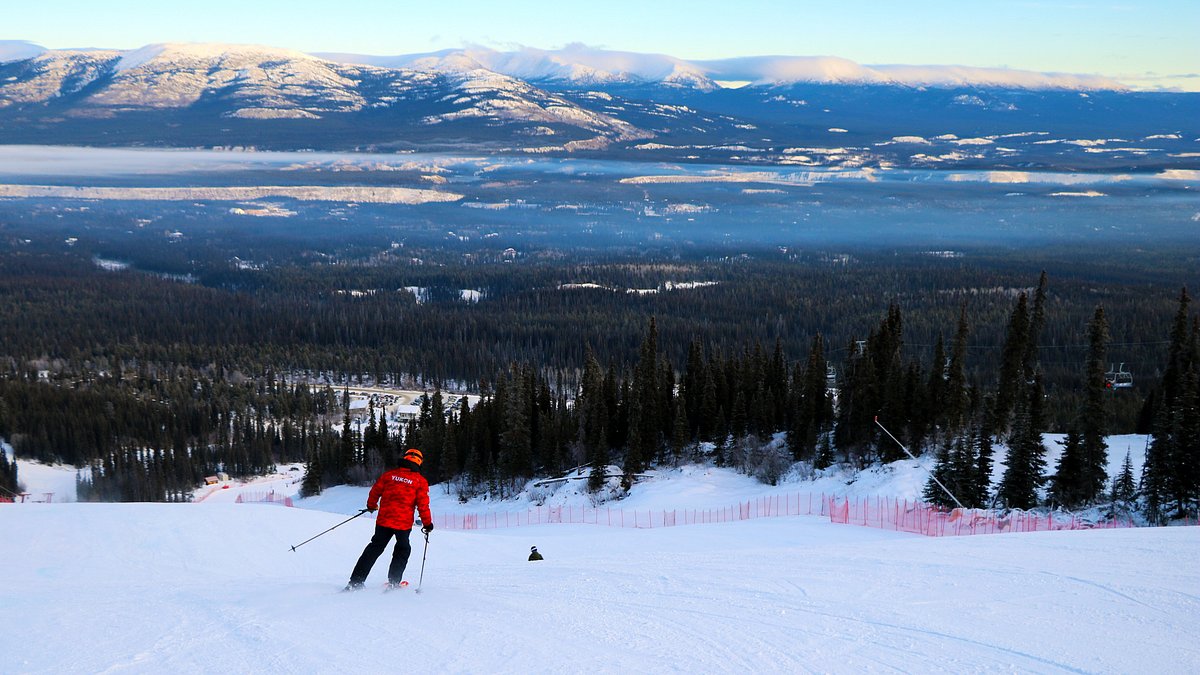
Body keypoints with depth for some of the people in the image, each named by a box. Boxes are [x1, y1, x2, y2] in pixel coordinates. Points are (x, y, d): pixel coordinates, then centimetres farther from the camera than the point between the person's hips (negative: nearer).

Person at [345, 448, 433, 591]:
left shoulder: (389, 474, 4)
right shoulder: (420, 481, -3)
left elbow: (375, 491, 11)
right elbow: (423, 505, -5)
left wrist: (371, 505, 30)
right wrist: (428, 523, 7)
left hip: (384, 520, 3)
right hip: (404, 524, -3)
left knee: (374, 548, 13)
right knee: (402, 551, 19)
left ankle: (355, 582, 6)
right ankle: (393, 582, 9)